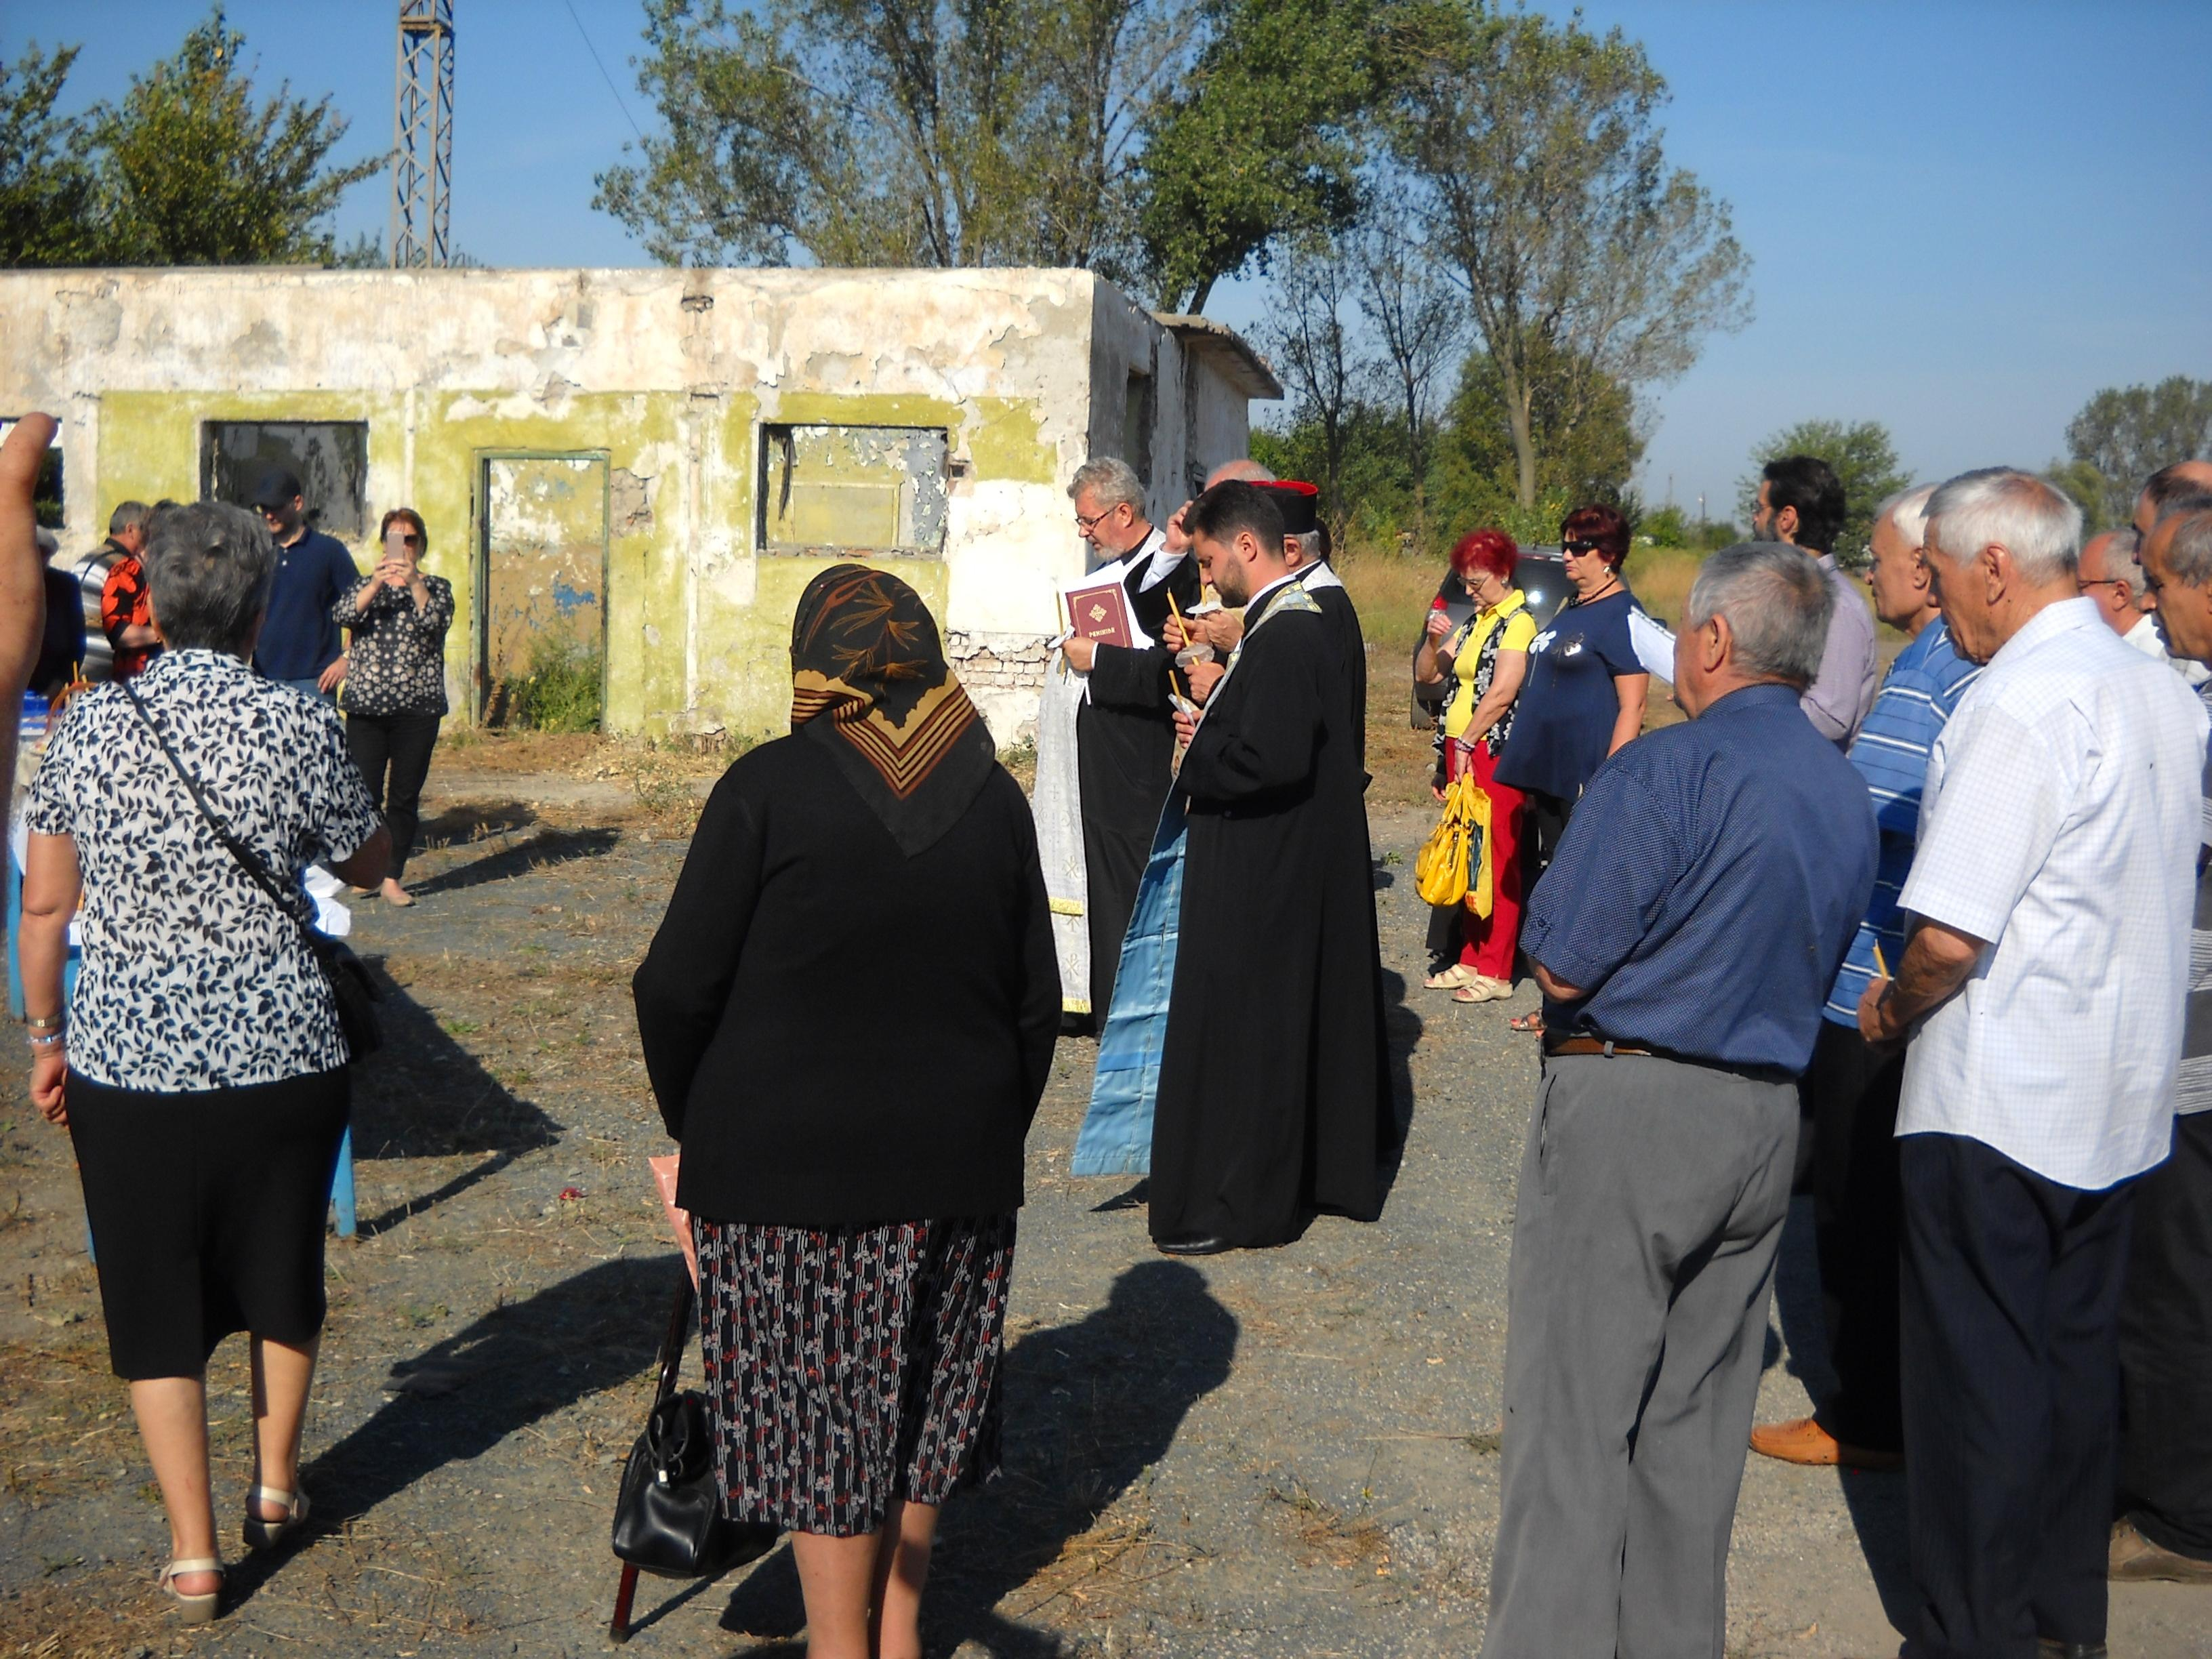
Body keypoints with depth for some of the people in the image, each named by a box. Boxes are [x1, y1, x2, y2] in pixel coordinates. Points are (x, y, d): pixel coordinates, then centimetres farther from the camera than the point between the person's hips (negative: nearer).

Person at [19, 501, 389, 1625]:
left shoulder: (88, 725, -5)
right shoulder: (299, 729, -11)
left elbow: (45, 904, 0)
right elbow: (367, 863, 5)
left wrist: (46, 1037, 12)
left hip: (127, 1062, 1)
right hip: (282, 1054, 0)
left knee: (156, 1302, 13)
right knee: (281, 1275, 22)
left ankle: (194, 1553, 17)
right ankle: (275, 1487, 38)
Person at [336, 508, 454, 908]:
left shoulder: (436, 587, 10)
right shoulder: (367, 585, 14)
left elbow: (438, 621, -11)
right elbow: (342, 614, -7)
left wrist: (414, 584, -24)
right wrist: (377, 583, -19)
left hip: (417, 708, -1)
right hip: (366, 705, 1)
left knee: (405, 796, 1)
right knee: (364, 793, -3)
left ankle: (393, 878, 7)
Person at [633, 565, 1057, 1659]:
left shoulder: (771, 786, -10)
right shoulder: (992, 795, 3)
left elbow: (677, 988, -9)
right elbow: (1037, 1001, 9)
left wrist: (693, 1123, 7)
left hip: (784, 1160, -4)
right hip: (955, 1157, 4)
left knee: (815, 1402, 7)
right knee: (924, 1385, 18)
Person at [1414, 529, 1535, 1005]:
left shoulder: (1518, 623, -8)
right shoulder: (1474, 622, 18)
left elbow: (1501, 693, -16)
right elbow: (1427, 676, 17)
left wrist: (1467, 743, -12)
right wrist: (1434, 640, -2)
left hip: (1494, 753, -8)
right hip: (1460, 751, 8)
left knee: (1496, 860, -5)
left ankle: (1494, 971, -2)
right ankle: (1469, 958, 17)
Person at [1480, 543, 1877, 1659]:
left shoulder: (1664, 772, -16)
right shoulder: (1849, 797, 9)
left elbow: (1559, 969, -15)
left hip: (1626, 1112, -7)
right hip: (1766, 1120, 8)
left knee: (1575, 1420, 0)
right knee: (1696, 1419, 16)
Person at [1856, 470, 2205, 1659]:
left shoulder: (2017, 705, -21)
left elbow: (1948, 938, -26)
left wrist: (1892, 1009, -5)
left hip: (1993, 1107, -8)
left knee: (1978, 1370, 4)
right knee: (2078, 1350, 18)